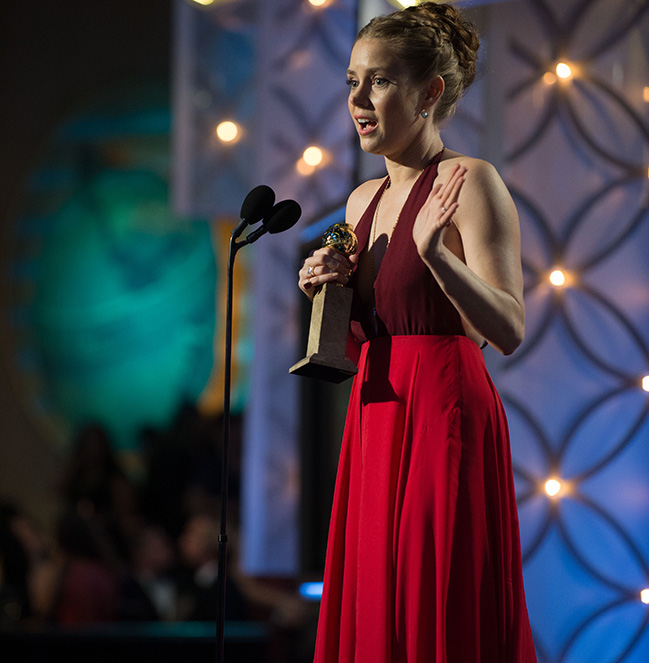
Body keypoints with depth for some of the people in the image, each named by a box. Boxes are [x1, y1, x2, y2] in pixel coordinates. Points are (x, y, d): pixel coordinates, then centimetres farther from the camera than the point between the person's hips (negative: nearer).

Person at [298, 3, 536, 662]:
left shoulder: (470, 182, -7)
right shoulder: (363, 200, 16)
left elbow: (508, 331, -15)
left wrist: (437, 254, -28)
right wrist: (328, 290, 4)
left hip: (445, 414, -8)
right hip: (375, 419, 8)